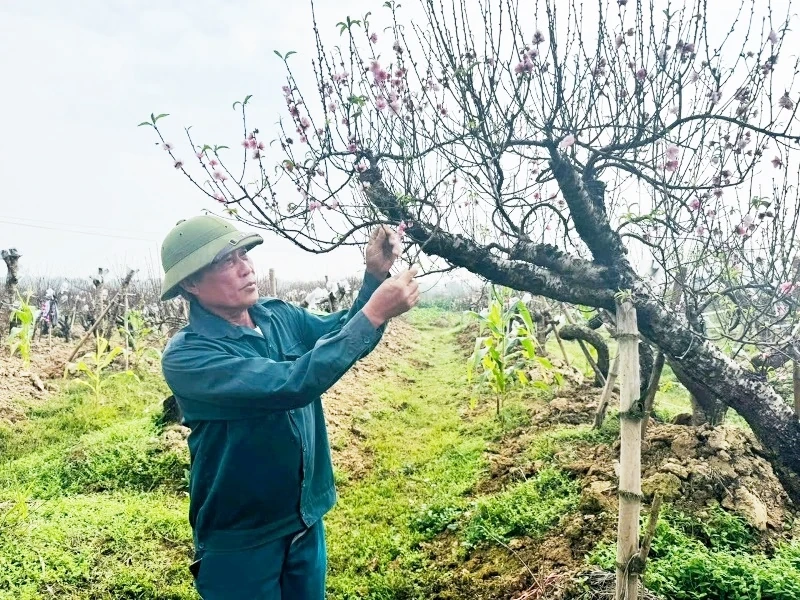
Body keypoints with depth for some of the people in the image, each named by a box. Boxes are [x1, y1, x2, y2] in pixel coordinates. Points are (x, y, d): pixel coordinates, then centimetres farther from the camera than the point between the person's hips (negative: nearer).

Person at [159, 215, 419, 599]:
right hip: (240, 538, -5)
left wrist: (376, 274, -13)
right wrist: (374, 314, -34)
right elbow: (291, 384, -34)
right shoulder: (186, 355, -24)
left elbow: (343, 338, 5)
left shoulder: (280, 316, -4)